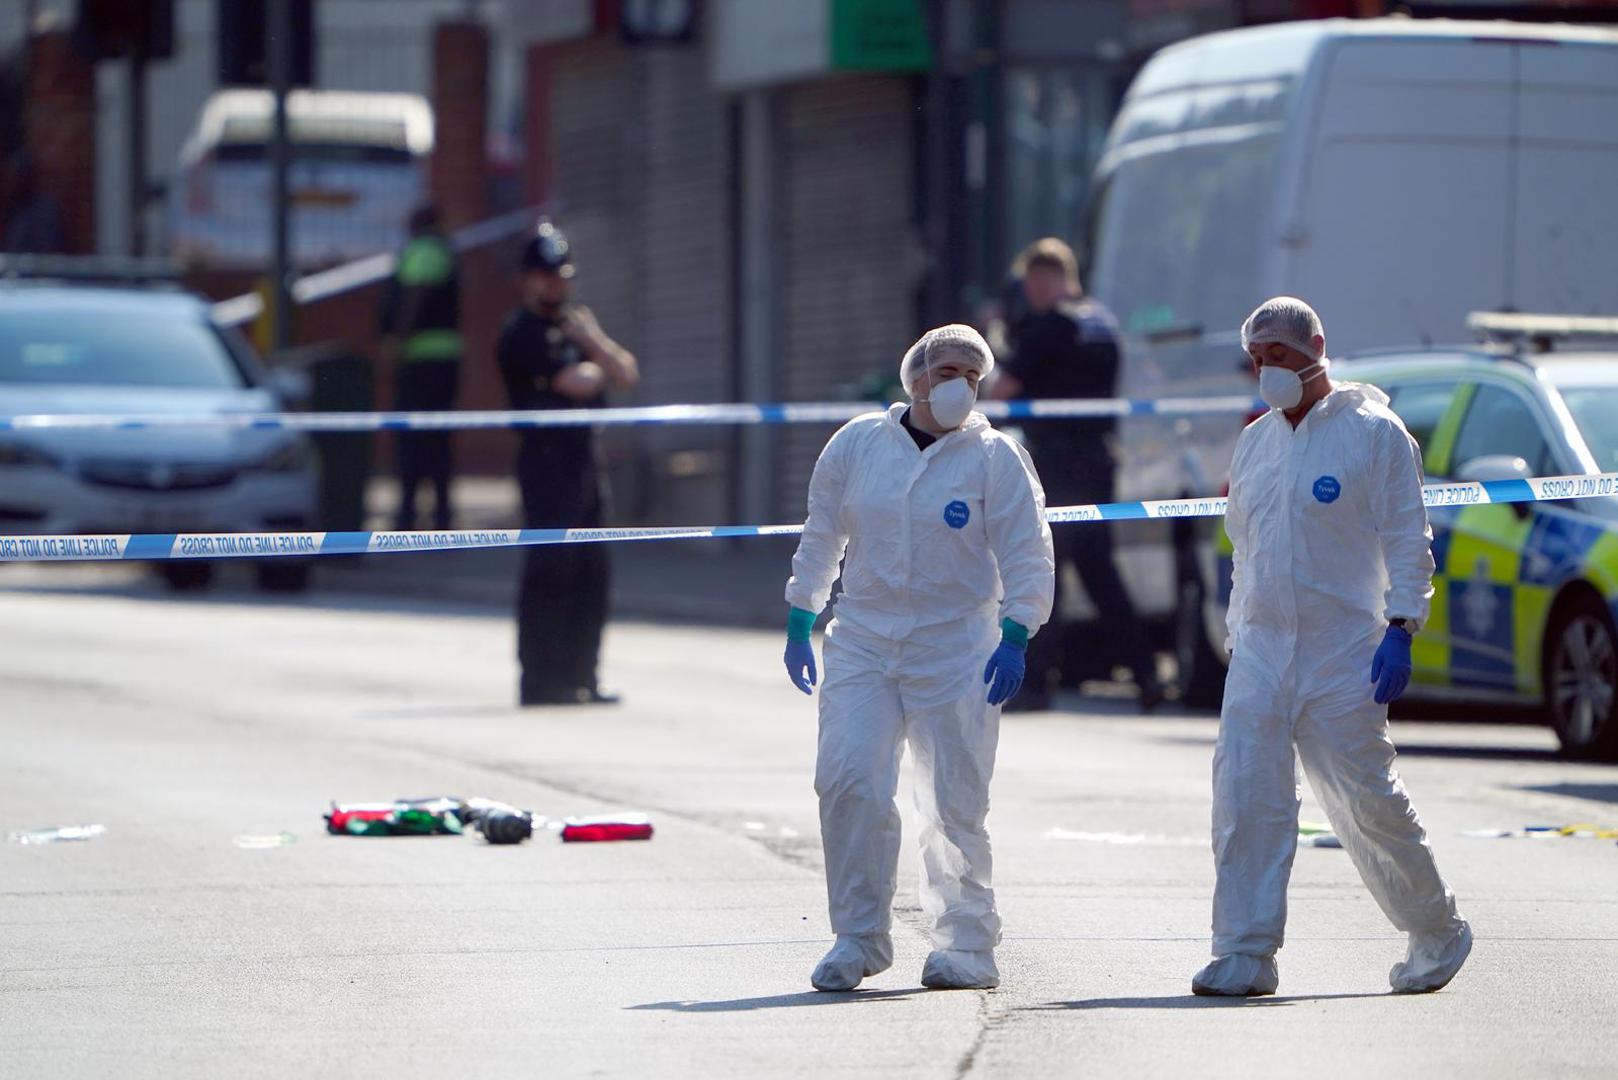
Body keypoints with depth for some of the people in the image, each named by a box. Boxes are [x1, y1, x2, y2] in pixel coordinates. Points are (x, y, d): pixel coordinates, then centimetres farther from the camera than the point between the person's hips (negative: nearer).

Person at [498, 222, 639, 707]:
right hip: (547, 456, -8)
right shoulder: (522, 333, -6)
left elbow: (626, 374, 13)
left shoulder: (574, 324, 22)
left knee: (591, 572, 8)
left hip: (585, 457, 8)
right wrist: (595, 369, 5)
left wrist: (593, 342, -2)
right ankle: (540, 681, -9)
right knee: (549, 567, -10)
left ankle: (579, 678, 13)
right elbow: (575, 383, -17)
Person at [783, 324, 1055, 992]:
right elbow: (821, 537, 16)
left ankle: (967, 943, 12)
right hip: (862, 642, 2)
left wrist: (1015, 637, -12)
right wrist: (800, 623, 16)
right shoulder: (856, 444, 7)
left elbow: (1026, 556, -2)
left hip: (957, 649, -2)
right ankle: (859, 937, -1)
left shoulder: (995, 458, -1)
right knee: (847, 780, -12)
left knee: (954, 805, -1)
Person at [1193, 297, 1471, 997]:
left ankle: (1437, 931, 19)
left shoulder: (1374, 433, -3)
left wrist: (1400, 630, -14)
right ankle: (1246, 953, -5)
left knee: (1368, 802, -1)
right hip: (1261, 652, 5)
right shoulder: (1254, 443, 15)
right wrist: (1236, 636, 18)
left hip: (1343, 652, -5)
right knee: (1244, 799, -7)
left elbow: (1407, 542, -5)